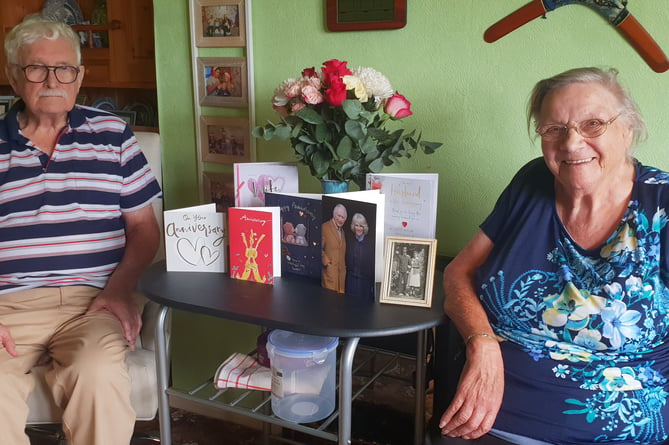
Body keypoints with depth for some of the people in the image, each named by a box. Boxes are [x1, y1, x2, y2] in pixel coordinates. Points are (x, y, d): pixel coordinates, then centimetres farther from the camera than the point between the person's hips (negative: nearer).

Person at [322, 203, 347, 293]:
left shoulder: (342, 231, 20)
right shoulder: (325, 227, -5)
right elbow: (319, 248, -9)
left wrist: (344, 265, 15)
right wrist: (326, 262, -13)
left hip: (342, 271, 7)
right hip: (330, 270, -7)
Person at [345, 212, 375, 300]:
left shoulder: (371, 243, -5)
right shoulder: (349, 242, 6)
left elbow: (373, 264, -6)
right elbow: (346, 262, 10)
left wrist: (372, 283, -8)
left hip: (366, 282, -2)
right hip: (351, 282, 2)